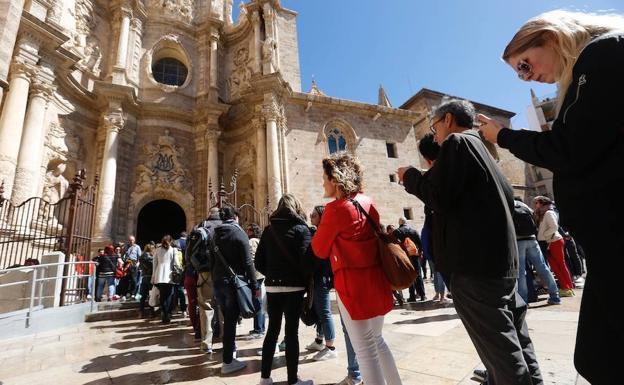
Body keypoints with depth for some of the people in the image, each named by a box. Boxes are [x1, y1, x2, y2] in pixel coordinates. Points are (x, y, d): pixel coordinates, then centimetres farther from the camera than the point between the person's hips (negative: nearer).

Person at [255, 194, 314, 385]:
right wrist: (306, 280, -1)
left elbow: (259, 262, 4)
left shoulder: (269, 229, 6)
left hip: (272, 286, 4)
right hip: (293, 287, -4)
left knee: (272, 329, 15)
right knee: (292, 332, 5)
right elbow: (306, 259, -16)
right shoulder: (301, 228, -6)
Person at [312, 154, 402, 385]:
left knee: (365, 350, 4)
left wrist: (320, 231, 14)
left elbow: (320, 250, -5)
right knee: (376, 340, 24)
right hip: (376, 278, 8)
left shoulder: (335, 208, -14)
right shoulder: (368, 203, 7)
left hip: (353, 282, -8)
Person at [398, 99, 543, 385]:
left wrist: (410, 176, -2)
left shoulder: (455, 143, -7)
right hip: (501, 257, 10)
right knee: (514, 338, 18)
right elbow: (507, 198, 23)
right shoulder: (480, 147, 20)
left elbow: (438, 198, -18)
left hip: (474, 262, -10)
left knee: (499, 347, -1)